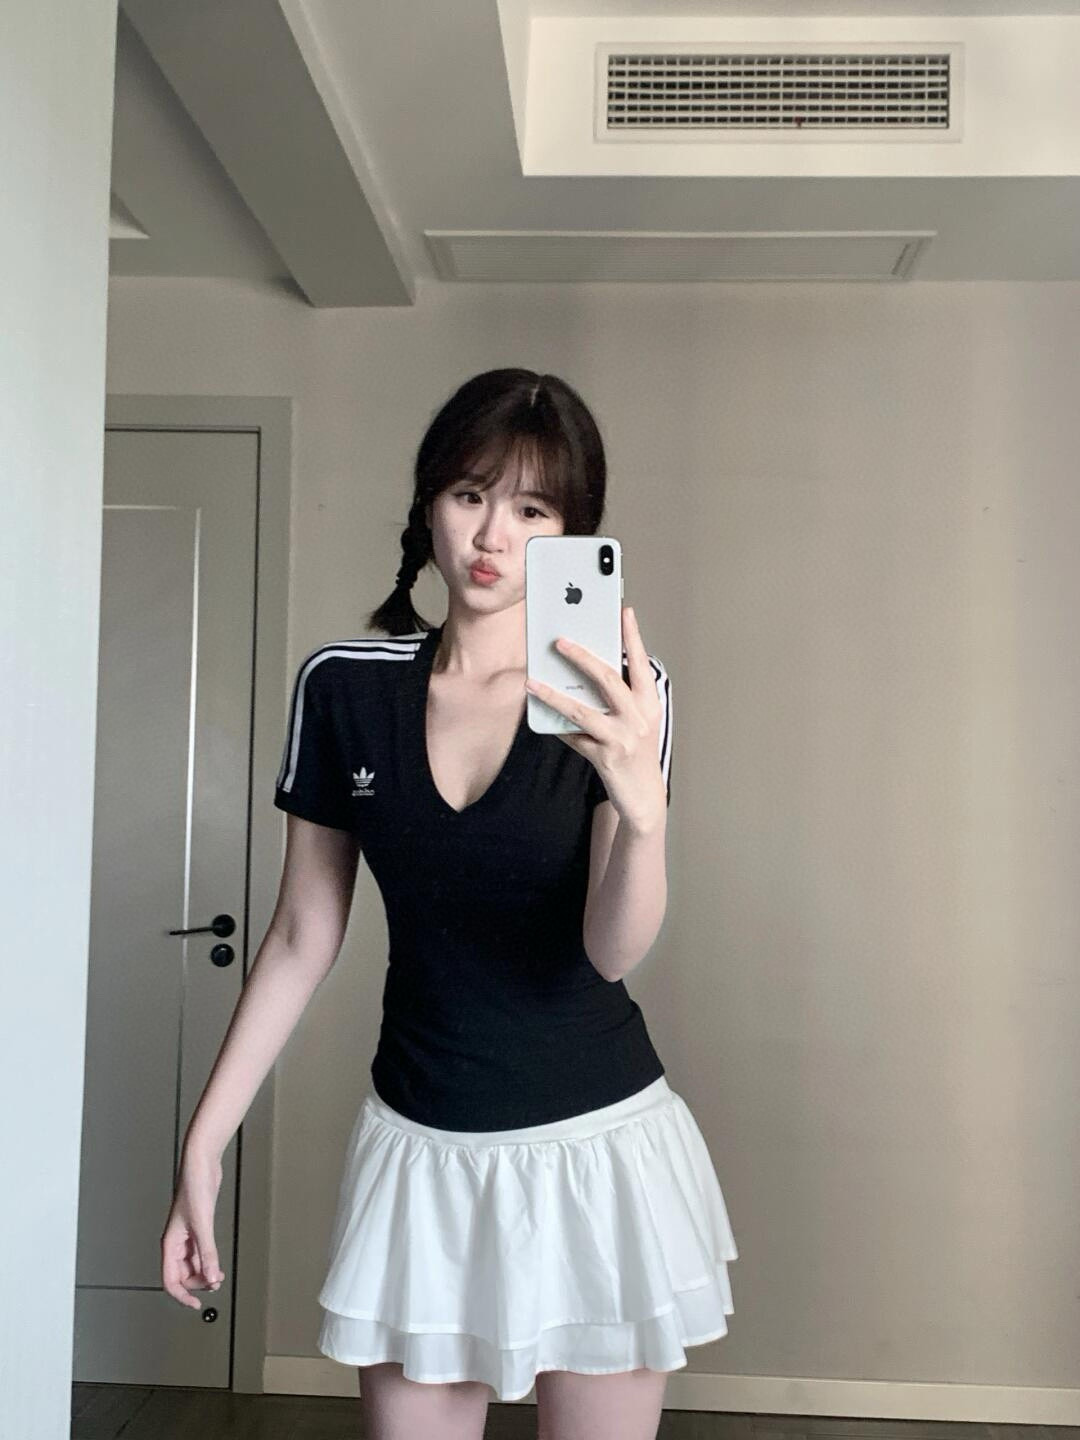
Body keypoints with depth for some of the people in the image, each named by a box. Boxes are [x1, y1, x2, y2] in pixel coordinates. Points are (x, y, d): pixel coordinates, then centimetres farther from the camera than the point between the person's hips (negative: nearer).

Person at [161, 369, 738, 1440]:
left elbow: (611, 951, -19)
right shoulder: (342, 685, -5)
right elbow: (303, 937, 2)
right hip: (418, 1149, 2)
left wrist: (643, 808, -39)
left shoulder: (617, 695, -11)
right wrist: (205, 1141, 1)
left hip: (596, 1146, -1)